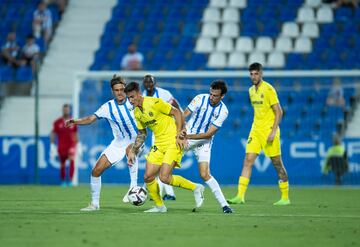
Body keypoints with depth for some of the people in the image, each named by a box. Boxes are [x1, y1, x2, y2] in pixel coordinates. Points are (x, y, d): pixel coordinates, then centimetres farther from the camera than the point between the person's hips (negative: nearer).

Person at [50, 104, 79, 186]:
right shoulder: (57, 122, 3)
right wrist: (52, 145, -4)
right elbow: (53, 134, 5)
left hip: (71, 145, -1)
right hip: (61, 146, 1)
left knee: (72, 160, -23)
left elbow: (76, 134, 12)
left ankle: (70, 180, -23)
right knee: (62, 164, 8)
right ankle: (63, 181, 25)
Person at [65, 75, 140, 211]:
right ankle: (94, 203, 16)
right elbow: (91, 118, -12)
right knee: (96, 170, -2)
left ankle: (133, 187, -33)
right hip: (118, 143, 4)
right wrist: (75, 121, -29)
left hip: (136, 140, -3)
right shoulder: (108, 107, -8)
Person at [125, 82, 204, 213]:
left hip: (173, 142, -8)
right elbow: (141, 134, 20)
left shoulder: (154, 103, -15)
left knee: (164, 178, -18)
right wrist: (132, 152, 14)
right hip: (159, 144, 8)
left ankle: (196, 188, 0)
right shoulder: (136, 112, 8)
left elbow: (177, 113, -12)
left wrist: (179, 134, -16)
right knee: (148, 177, 1)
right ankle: (160, 206, 19)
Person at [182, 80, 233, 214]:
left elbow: (209, 134, -16)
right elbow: (183, 116, -9)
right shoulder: (200, 99, -13)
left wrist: (189, 136, -24)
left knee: (205, 175, -12)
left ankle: (224, 204, -5)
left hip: (204, 142, -2)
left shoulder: (223, 111, -14)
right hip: (187, 135, 2)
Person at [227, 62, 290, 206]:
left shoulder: (268, 89, -11)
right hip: (256, 130, 6)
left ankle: (285, 197, 12)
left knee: (277, 164, 1)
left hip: (269, 130, -6)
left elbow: (279, 112, -13)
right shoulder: (251, 91, 11)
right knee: (248, 160, -5)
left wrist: (273, 132, -18)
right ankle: (240, 196, -10)